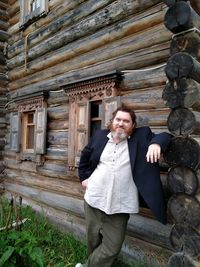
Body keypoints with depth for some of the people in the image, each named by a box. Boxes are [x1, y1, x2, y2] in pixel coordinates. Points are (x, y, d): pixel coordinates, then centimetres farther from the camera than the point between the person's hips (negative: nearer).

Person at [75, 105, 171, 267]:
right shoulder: (100, 136, 5)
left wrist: (156, 143, -26)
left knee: (112, 248, 7)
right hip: (93, 200, 2)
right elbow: (85, 156, 18)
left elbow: (165, 136, -4)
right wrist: (84, 176, 11)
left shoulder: (141, 136, -3)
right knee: (93, 241, 19)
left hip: (119, 206, -2)